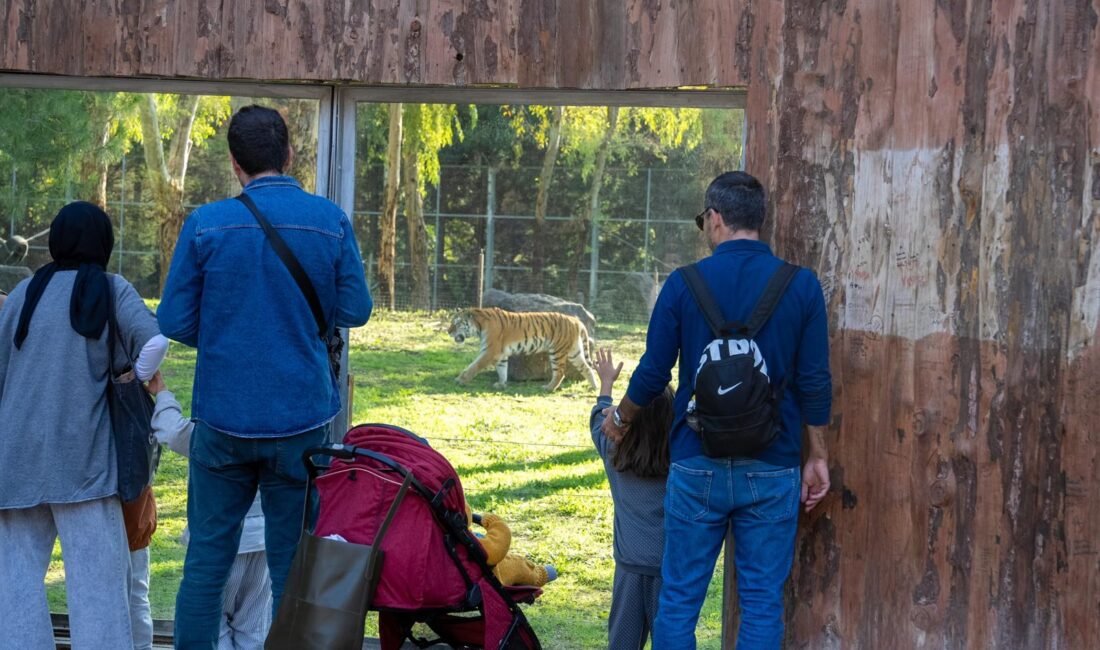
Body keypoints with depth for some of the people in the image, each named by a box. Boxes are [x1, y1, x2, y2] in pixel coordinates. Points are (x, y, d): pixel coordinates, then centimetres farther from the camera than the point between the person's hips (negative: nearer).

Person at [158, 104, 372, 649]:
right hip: (301, 417, 0)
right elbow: (355, 310, 1)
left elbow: (174, 321, -4)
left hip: (223, 415, 0)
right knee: (293, 564, 8)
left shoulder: (205, 224, -6)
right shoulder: (330, 221, -5)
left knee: (207, 558, 10)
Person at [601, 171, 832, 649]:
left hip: (697, 466, -1)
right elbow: (814, 382, -1)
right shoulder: (801, 286, -2)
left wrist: (621, 420, 20)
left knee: (679, 599, 8)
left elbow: (653, 373, 1)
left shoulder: (684, 284, -4)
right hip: (772, 468, 1)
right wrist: (817, 456, 11)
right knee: (763, 602, 6)